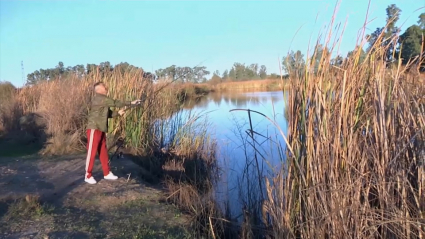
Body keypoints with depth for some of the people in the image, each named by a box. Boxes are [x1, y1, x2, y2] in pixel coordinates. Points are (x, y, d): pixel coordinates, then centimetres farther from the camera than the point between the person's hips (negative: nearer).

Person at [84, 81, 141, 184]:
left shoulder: (103, 100, 18)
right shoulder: (99, 98, -12)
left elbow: (107, 114, 19)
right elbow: (115, 102, -18)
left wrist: (118, 113, 2)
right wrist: (130, 103, -15)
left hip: (101, 129, 10)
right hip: (94, 129, -10)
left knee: (103, 152, 13)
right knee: (92, 152, -4)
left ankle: (107, 173, 21)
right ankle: (88, 176, 3)